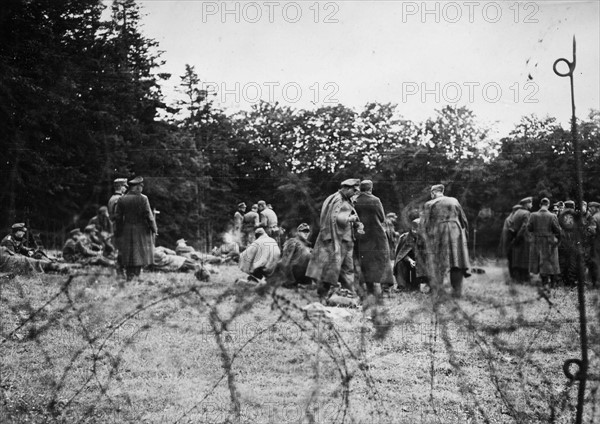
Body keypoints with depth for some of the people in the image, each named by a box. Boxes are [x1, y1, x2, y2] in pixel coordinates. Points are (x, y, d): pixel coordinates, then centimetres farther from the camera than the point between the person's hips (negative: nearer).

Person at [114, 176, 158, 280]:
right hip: (141, 231, -3)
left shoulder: (122, 199, 0)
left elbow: (118, 218, 2)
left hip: (126, 230, 3)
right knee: (140, 254, 5)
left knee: (128, 255, 10)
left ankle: (129, 276, 10)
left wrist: (117, 233, 10)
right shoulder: (143, 199, -10)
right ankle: (136, 274, -3)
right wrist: (154, 229, 0)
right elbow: (149, 216, -10)